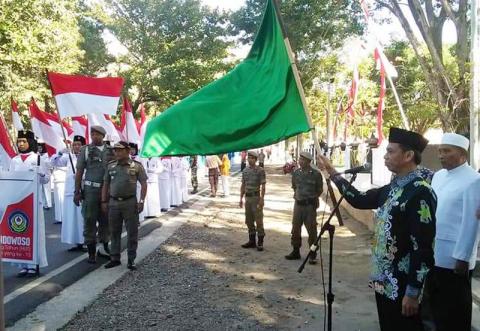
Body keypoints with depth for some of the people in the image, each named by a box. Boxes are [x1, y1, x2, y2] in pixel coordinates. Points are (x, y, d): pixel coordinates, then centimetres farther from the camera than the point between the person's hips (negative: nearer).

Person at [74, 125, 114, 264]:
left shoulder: (110, 151, 7)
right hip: (91, 189, -2)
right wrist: (77, 191, -5)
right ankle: (91, 251, 9)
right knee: (89, 220, 0)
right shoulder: (85, 150, 1)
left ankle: (104, 247, 24)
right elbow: (79, 172, 0)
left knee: (106, 220, 10)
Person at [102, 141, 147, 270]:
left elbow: (144, 184, -3)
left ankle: (131, 259, 12)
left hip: (130, 202, -3)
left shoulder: (137, 166, -3)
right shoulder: (110, 166, 7)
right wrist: (104, 201, 6)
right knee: (114, 232, 10)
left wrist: (141, 201, -10)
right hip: (113, 203, 3)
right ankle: (115, 258, 21)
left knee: (132, 232, 2)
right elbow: (105, 185, 11)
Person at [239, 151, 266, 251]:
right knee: (249, 220, 11)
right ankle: (252, 241, 21)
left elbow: (263, 186, -10)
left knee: (258, 220, -3)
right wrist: (241, 198, 11)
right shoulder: (245, 170, 10)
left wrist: (262, 199, -17)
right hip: (247, 198, 6)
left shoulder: (260, 170, -7)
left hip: (256, 197, -6)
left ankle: (260, 242, 4)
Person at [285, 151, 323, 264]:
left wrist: (312, 198, 0)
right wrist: (296, 195, 10)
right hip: (298, 204, 4)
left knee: (311, 230, 0)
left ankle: (313, 255, 10)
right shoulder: (296, 173, 4)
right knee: (295, 229, 9)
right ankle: (296, 252, 23)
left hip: (310, 205, -4)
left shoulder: (316, 174, -7)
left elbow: (320, 190, 3)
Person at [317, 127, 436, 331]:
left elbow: (423, 246, -21)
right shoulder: (392, 189, 7)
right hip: (384, 281, 8)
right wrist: (332, 173, 17)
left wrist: (413, 292, -20)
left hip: (403, 286, -8)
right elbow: (359, 199, 20)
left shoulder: (421, 192, -19)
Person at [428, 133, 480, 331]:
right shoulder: (438, 176, 9)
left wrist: (462, 258, -17)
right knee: (437, 304, 20)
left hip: (454, 258, -7)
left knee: (455, 311, 9)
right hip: (433, 254, 7)